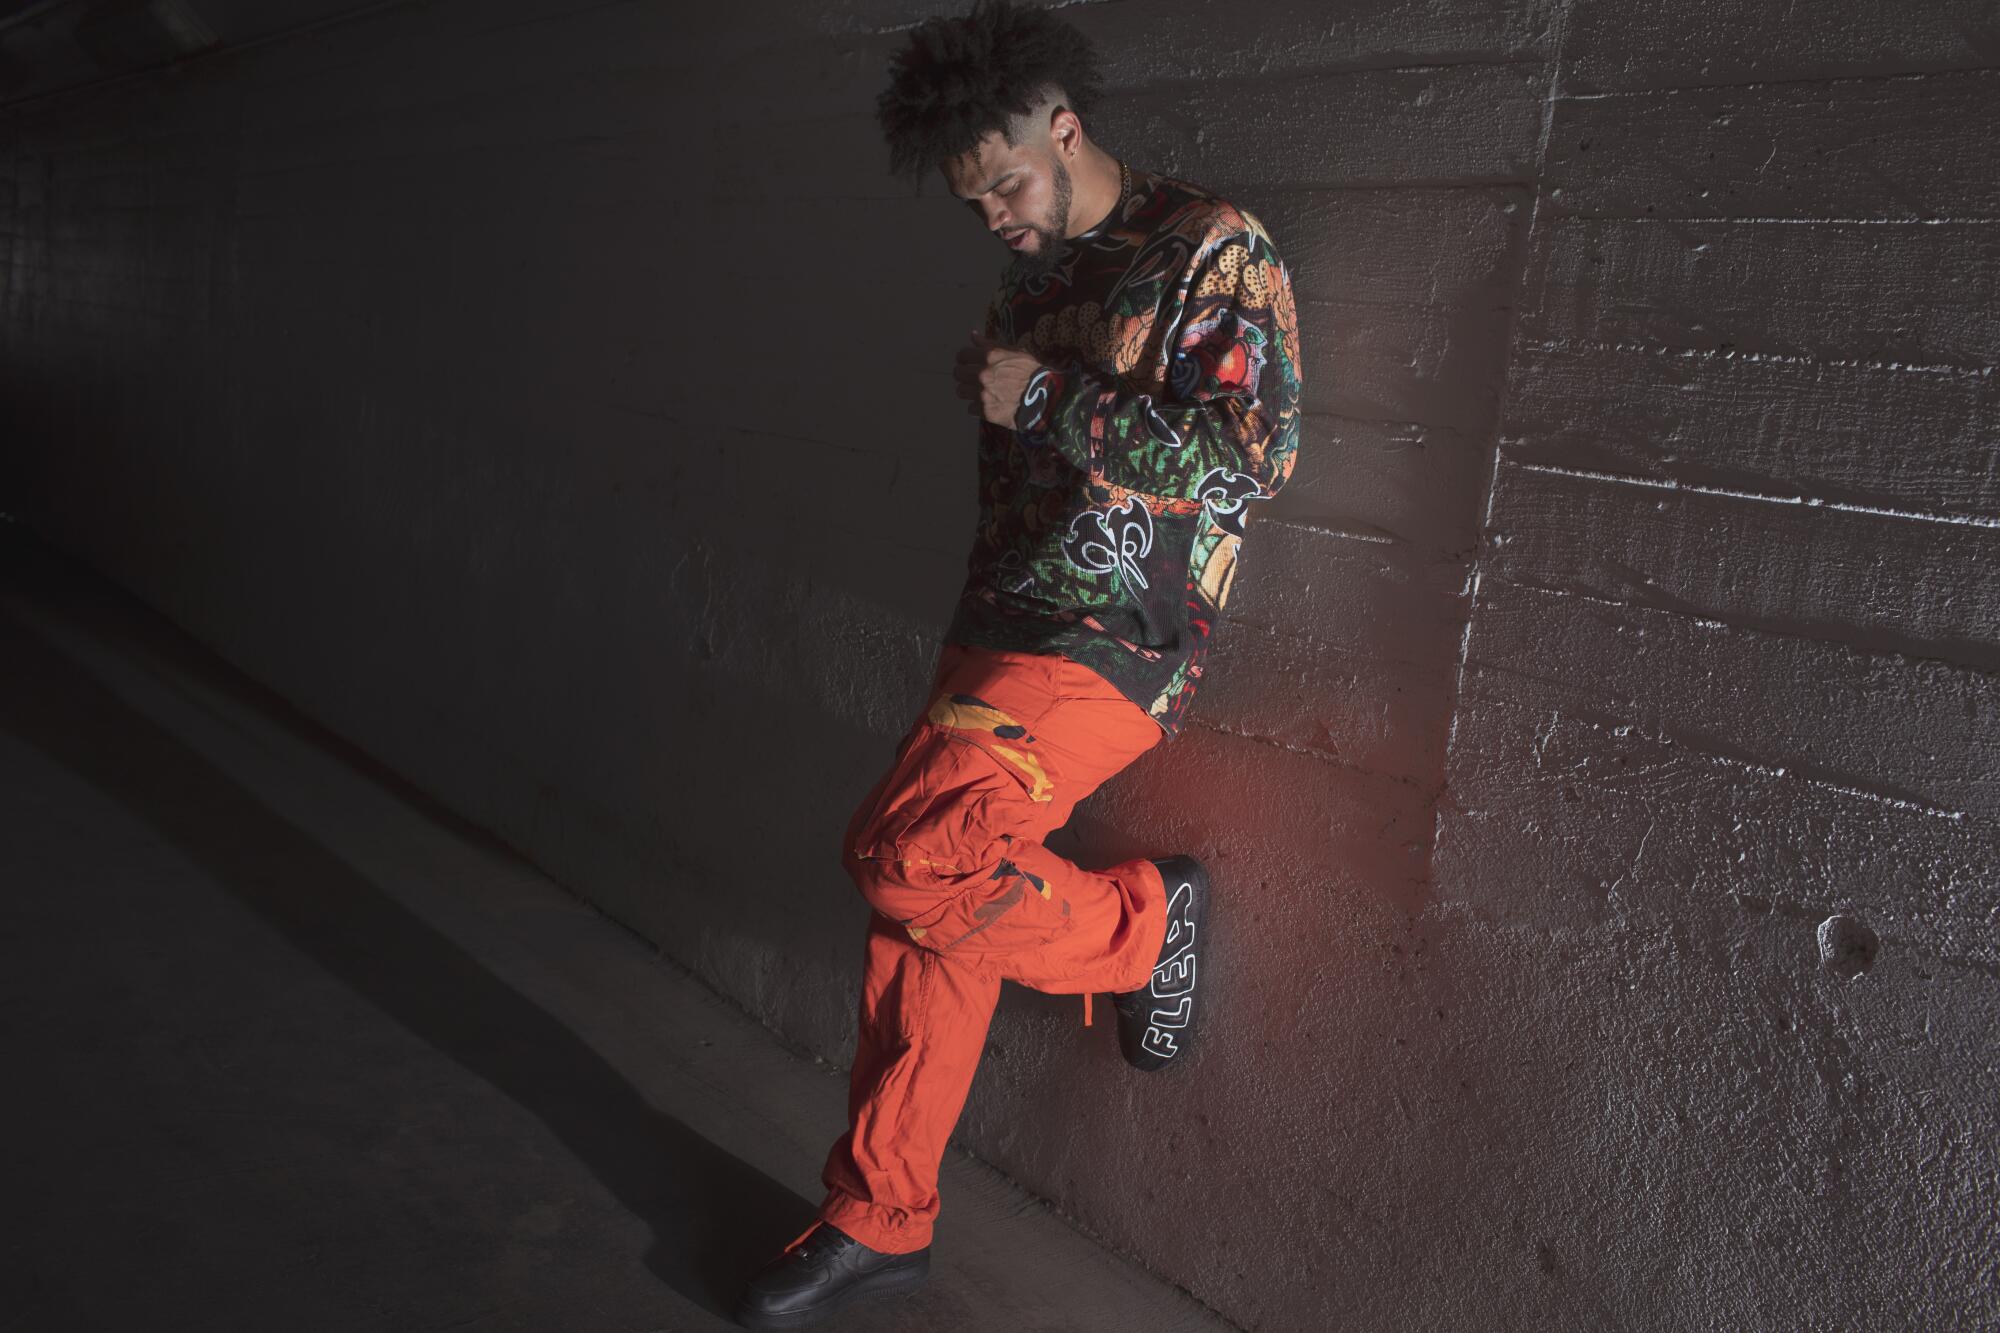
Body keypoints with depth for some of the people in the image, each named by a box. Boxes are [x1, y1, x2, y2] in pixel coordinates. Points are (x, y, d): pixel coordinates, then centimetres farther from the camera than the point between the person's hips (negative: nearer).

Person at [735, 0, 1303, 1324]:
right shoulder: (1036, 275, 18)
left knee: (907, 855, -24)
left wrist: (1047, 400, -14)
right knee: (926, 918, 5)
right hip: (1001, 630, 8)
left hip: (1117, 649, -7)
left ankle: (1143, 920, 2)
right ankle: (879, 1217, 19)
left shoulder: (1213, 249, -6)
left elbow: (1258, 449, -18)